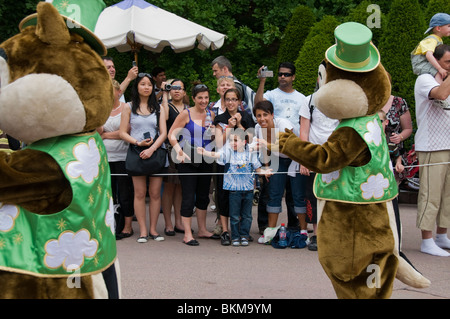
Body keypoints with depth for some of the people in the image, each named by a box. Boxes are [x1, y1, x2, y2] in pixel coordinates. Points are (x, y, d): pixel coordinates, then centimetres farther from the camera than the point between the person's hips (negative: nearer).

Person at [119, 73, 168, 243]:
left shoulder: (158, 108, 11)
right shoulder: (129, 108, 7)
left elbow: (163, 133, 4)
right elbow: (123, 133, 3)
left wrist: (151, 149, -11)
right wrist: (138, 142, -12)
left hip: (156, 152, 1)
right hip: (136, 153, -1)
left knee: (155, 193, 1)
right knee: (140, 193, -1)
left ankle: (153, 229, 10)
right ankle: (143, 230, 5)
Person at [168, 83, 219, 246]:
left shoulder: (211, 115, 9)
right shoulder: (186, 114, -6)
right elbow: (171, 135, -8)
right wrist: (180, 151, -20)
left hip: (206, 160, 5)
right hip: (188, 160, -5)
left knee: (203, 196, 13)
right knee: (189, 197, -5)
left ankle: (202, 230, 25)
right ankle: (187, 234, 0)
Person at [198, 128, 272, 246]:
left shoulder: (250, 154, 2)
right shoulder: (228, 151, -1)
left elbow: (257, 168, 9)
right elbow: (217, 154, -16)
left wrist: (264, 172, -10)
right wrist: (205, 152, -32)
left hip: (248, 189, 1)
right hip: (234, 189, -1)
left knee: (246, 215, 9)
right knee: (234, 215, 5)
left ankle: (244, 236, 20)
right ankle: (235, 237, 16)